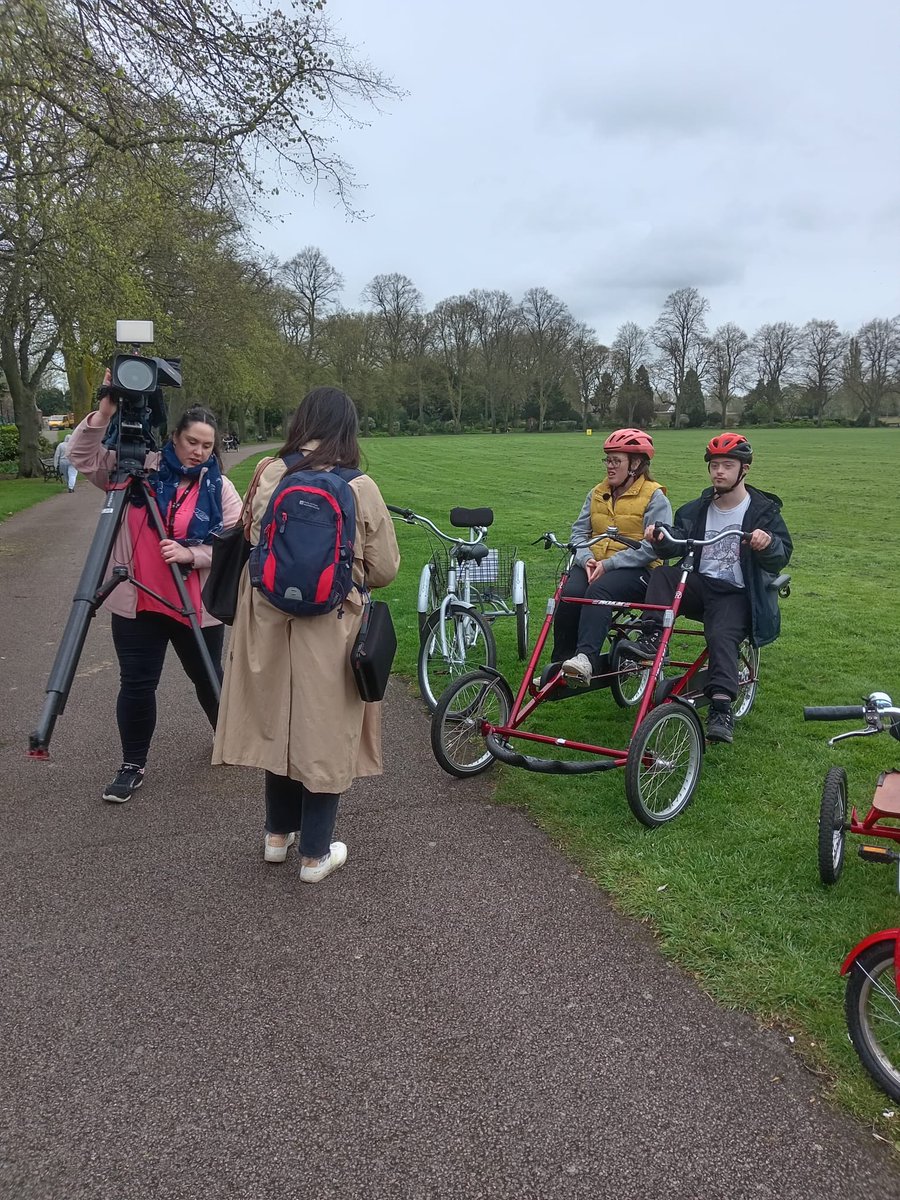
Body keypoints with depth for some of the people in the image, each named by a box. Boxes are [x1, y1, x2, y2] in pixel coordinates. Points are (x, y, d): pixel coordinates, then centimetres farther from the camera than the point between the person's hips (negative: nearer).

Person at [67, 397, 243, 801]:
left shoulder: (221, 488, -1)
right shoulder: (139, 467, 0)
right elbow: (82, 456, -5)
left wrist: (191, 554, -22)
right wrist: (103, 414, -20)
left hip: (197, 606, 0)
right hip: (137, 603, 0)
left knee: (207, 677, 17)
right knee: (136, 685, 4)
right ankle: (133, 766, 20)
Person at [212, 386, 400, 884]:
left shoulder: (267, 477, -6)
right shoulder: (360, 488, -11)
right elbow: (384, 569, -6)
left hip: (271, 625, 3)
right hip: (331, 632, -3)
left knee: (280, 723, 20)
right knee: (324, 733, 11)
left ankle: (278, 834, 36)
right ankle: (315, 854, 23)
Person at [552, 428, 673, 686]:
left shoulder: (654, 497, -1)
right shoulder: (597, 493, 17)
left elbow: (653, 546, -13)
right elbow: (579, 531, 10)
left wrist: (608, 564, -18)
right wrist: (586, 559, -12)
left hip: (635, 568, -4)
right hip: (593, 564, 5)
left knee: (598, 590, -36)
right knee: (570, 593, -27)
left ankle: (585, 658, -48)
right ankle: (560, 663, -21)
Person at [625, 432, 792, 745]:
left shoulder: (763, 510, 0)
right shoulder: (697, 509, 12)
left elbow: (781, 558, -10)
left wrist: (768, 544, -34)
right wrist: (662, 537, -24)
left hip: (736, 594, -4)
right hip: (700, 586, 4)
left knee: (722, 636, -31)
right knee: (663, 574, -24)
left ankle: (721, 709, -37)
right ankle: (653, 639, -33)